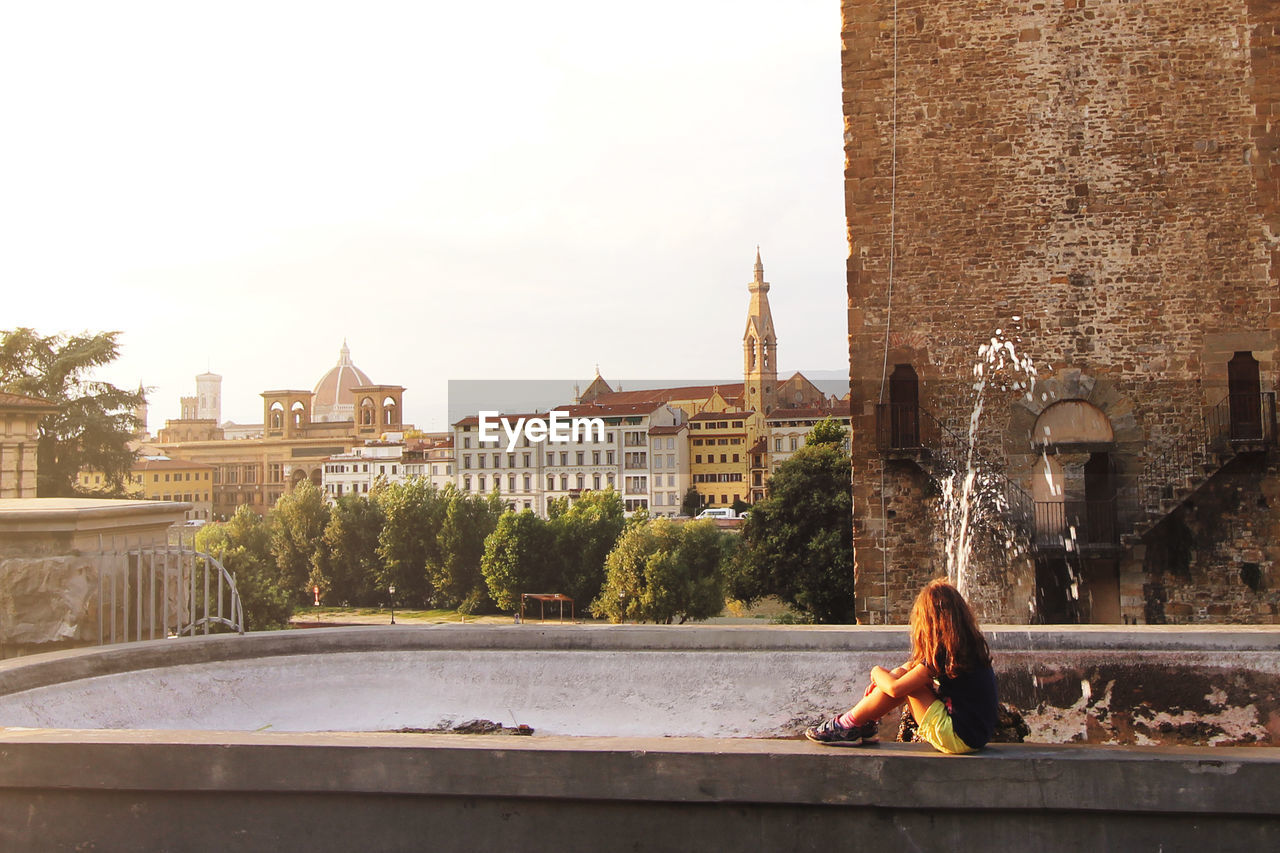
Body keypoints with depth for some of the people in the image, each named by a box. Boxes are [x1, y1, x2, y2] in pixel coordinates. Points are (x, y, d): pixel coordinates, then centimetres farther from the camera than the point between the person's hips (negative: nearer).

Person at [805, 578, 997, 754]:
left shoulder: (944, 652, -19)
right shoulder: (972, 644, 8)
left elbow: (895, 688, -17)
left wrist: (877, 672, 5)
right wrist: (883, 679, 11)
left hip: (958, 738, -9)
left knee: (902, 680, -7)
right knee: (906, 673, 10)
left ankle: (846, 726, 6)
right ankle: (866, 725, 19)